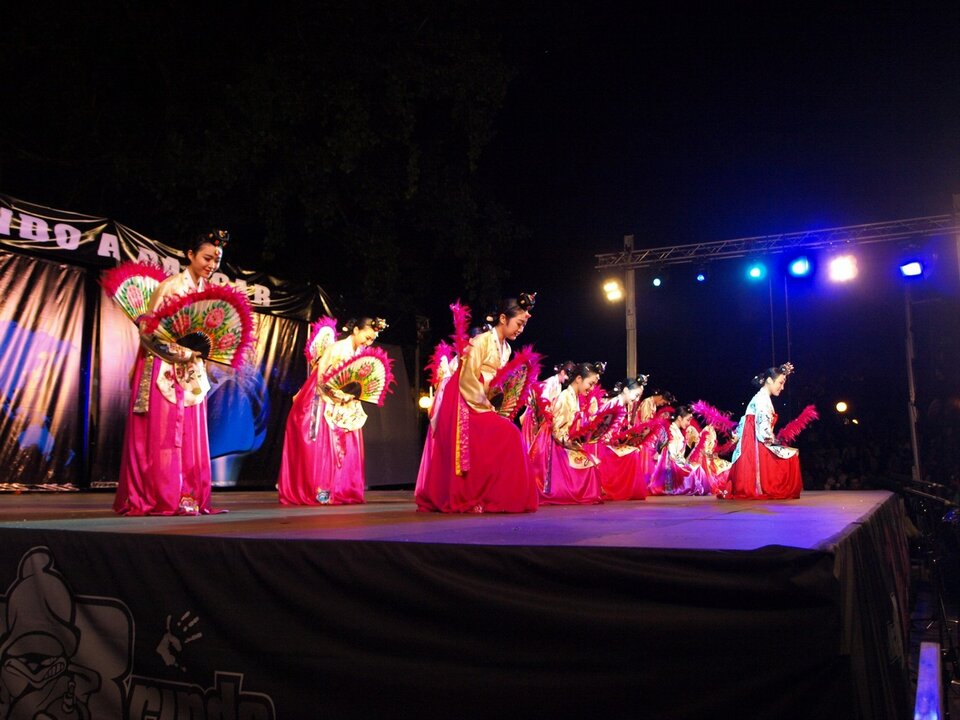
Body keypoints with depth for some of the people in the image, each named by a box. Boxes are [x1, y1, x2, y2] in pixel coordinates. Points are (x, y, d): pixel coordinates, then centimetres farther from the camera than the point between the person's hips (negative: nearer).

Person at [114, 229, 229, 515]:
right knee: (163, 434, -5)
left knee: (190, 436, 5)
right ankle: (163, 499, -1)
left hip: (192, 373, 7)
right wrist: (181, 349, -23)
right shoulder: (170, 286, -8)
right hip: (163, 370, -7)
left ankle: (189, 498, 9)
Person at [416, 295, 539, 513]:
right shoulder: (482, 341, -14)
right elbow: (468, 378, -17)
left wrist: (490, 405, -2)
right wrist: (485, 405, -13)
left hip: (481, 403, 8)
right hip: (464, 402, -8)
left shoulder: (505, 348, 12)